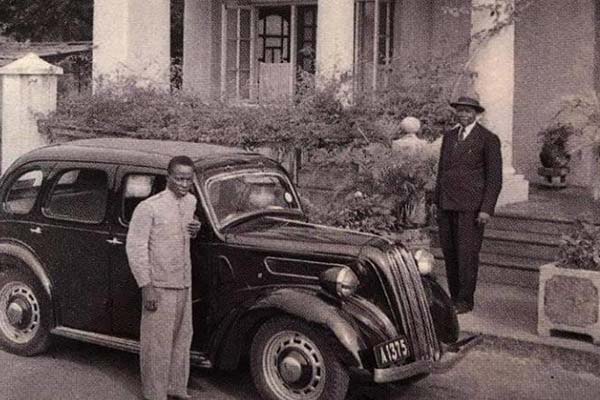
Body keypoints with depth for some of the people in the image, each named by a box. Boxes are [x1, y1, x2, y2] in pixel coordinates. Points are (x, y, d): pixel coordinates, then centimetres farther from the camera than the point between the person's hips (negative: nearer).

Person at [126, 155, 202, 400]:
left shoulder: (191, 202, 6)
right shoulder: (149, 208, -15)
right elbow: (135, 247, -14)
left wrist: (195, 229, 2)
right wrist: (146, 286, -17)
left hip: (184, 284, 7)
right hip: (159, 286, -7)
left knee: (182, 338, 16)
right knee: (157, 342, 3)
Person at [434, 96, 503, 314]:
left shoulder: (488, 139, -3)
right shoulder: (449, 136, 15)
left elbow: (494, 178, -5)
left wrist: (487, 209, -13)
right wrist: (437, 202, 15)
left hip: (471, 206, -5)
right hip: (447, 204, 6)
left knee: (467, 253, -5)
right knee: (449, 253, 6)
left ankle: (465, 300, 3)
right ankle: (454, 297, 14)